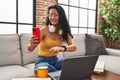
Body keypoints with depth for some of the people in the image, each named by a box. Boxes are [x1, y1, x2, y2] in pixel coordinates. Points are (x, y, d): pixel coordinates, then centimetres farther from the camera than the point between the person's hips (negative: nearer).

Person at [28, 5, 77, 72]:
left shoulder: (64, 31, -2)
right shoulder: (44, 29, -13)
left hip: (55, 60, 3)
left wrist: (63, 48, -39)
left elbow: (74, 47, -17)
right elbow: (30, 49, -16)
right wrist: (32, 44, -41)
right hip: (42, 61, -3)